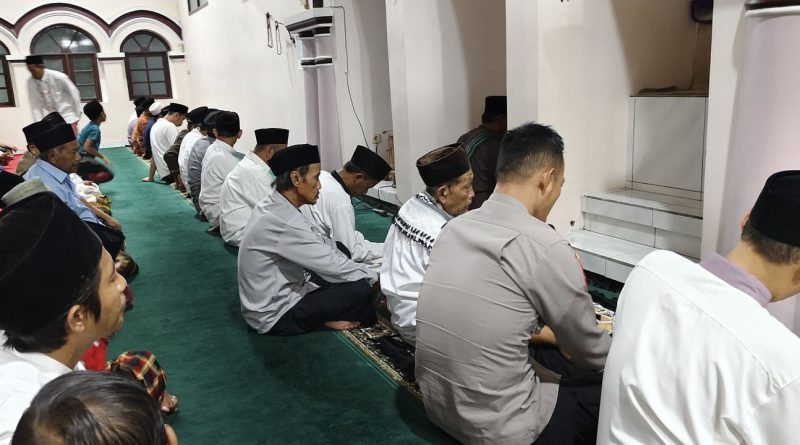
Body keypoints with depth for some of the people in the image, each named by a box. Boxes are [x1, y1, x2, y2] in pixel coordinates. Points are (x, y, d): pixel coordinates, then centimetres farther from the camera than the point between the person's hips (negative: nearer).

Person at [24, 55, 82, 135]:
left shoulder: (58, 77, -16)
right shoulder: (30, 82, -4)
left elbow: (74, 94, -7)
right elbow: (35, 106, 0)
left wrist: (77, 116, -5)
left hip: (67, 117, -3)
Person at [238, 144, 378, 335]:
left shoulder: (274, 205, 0)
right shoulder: (284, 223, -29)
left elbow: (322, 243, 4)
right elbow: (333, 266, -23)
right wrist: (376, 277, -7)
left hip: (274, 295, 9)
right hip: (275, 315, -9)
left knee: (339, 250, 8)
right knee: (361, 289, -16)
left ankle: (324, 315, 8)